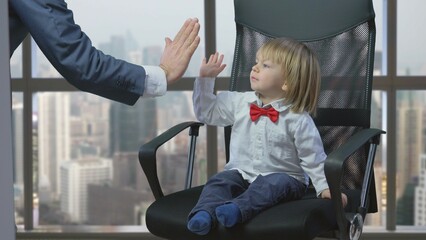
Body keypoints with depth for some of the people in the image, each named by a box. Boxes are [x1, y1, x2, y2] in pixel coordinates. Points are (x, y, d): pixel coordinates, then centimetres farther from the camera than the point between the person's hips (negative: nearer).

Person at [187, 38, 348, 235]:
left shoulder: (299, 120, -9)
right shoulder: (239, 102, 4)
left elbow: (314, 159, -5)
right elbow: (207, 112, 10)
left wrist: (325, 187, -12)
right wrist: (205, 79, 2)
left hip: (282, 176, -4)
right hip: (241, 173, 4)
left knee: (273, 184, -34)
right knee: (219, 181, -22)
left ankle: (238, 209, -53)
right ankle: (206, 212, -44)